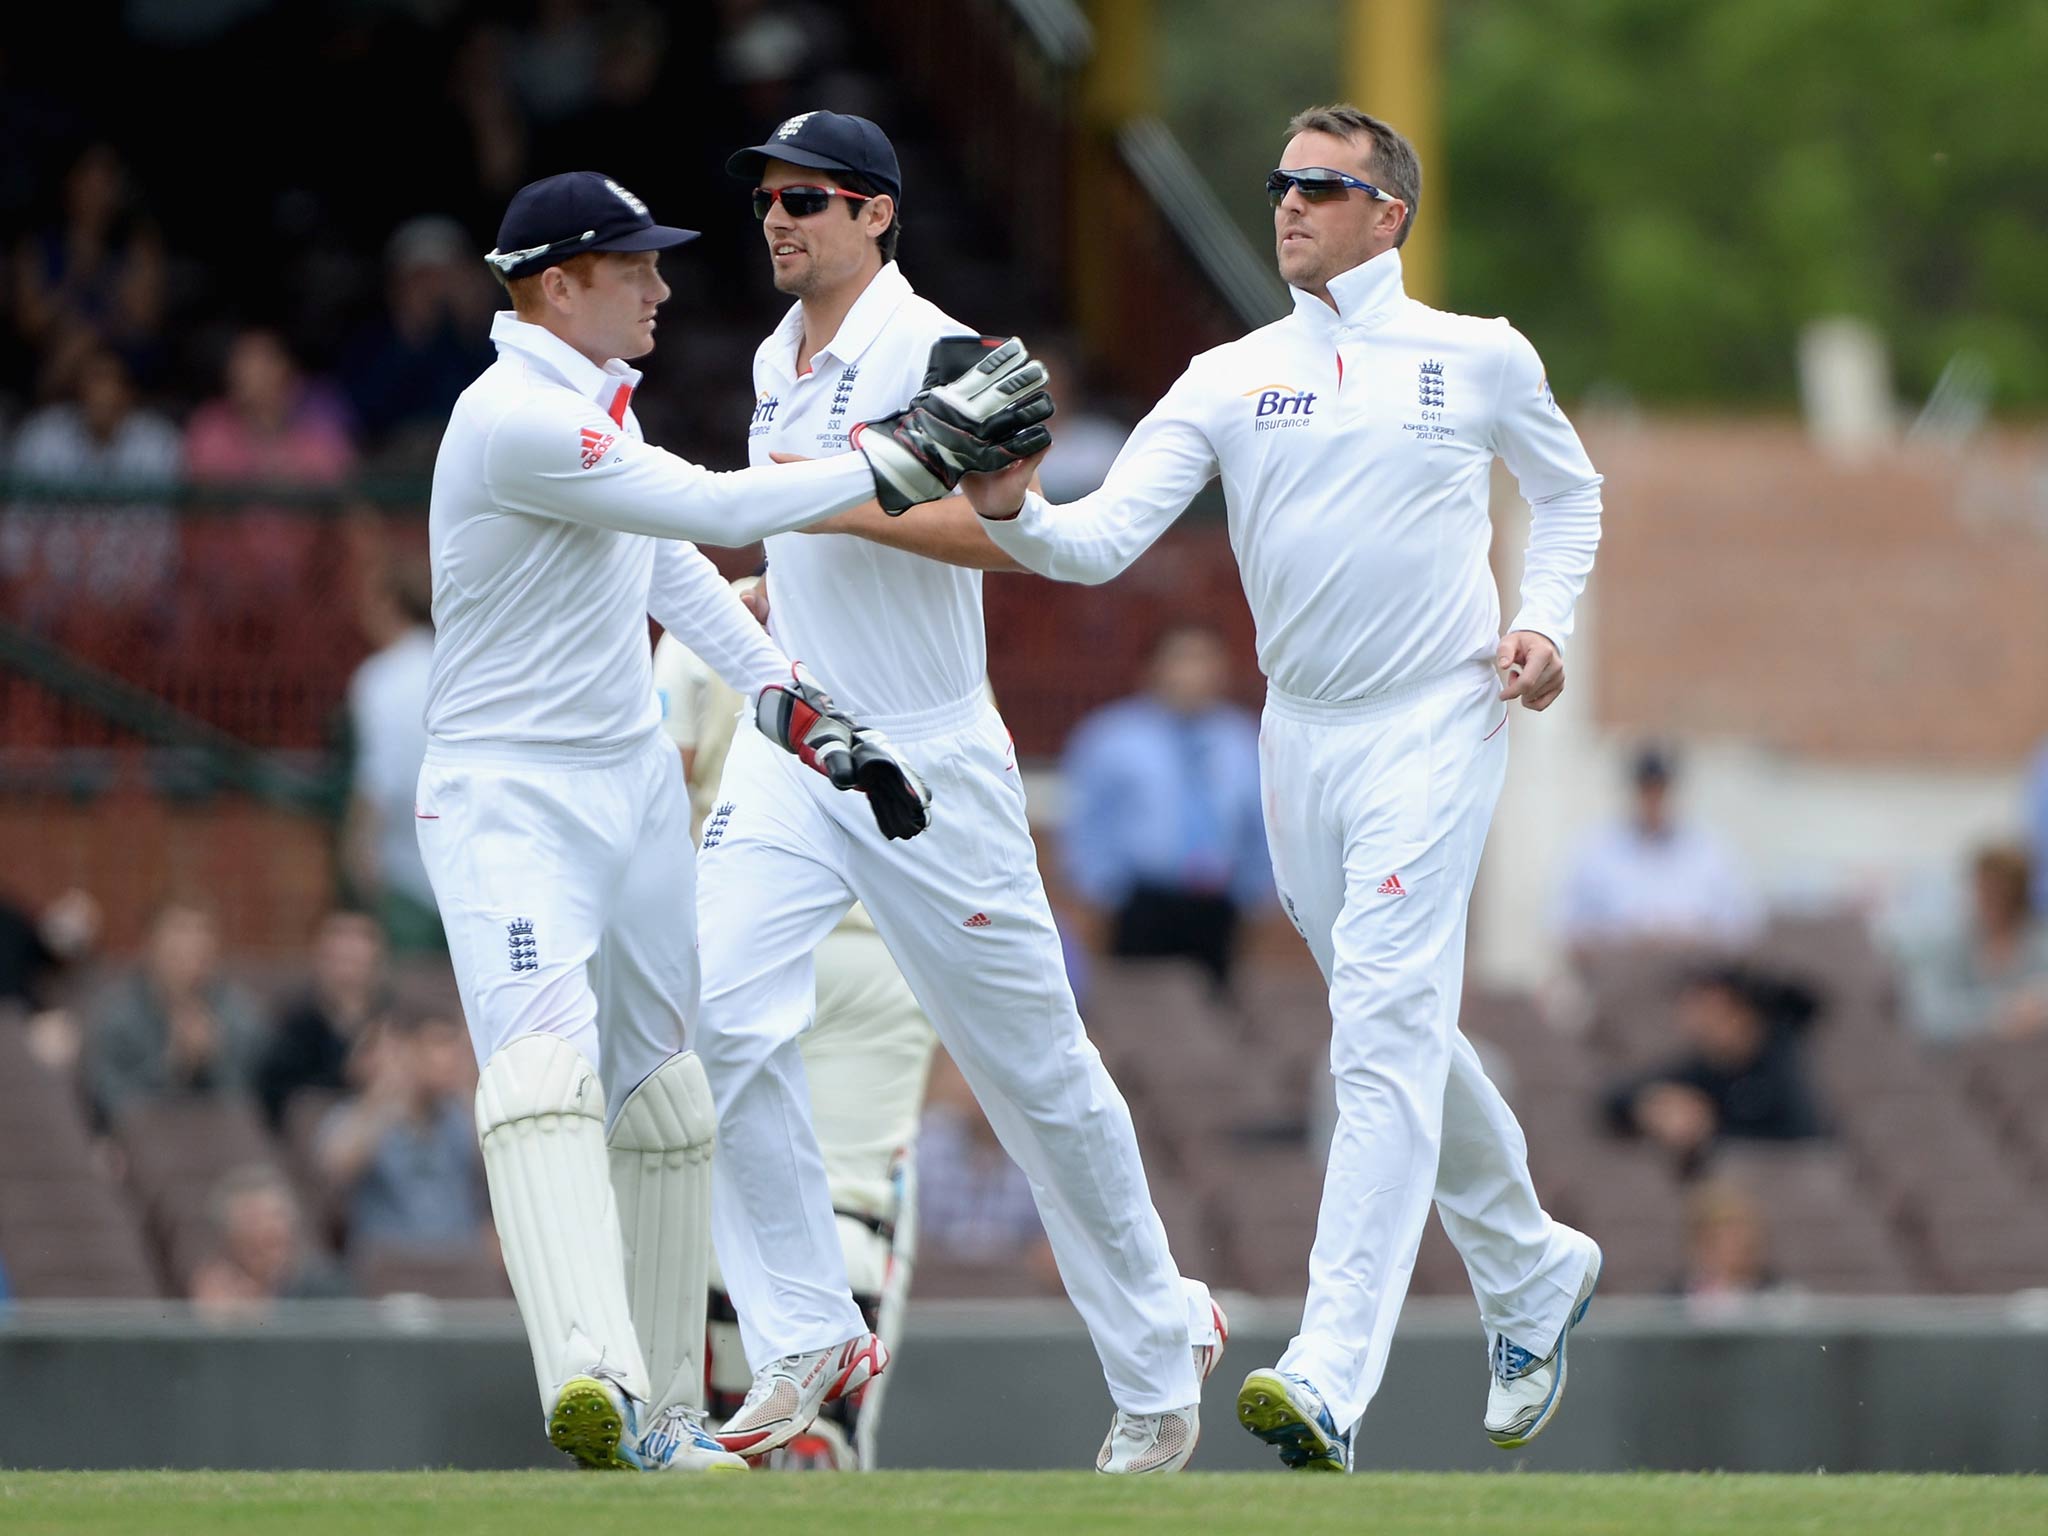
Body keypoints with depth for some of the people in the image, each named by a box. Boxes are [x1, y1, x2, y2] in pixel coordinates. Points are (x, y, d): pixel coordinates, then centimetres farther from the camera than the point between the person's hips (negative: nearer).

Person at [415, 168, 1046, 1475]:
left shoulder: (599, 397, 11)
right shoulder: (517, 421, -20)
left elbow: (675, 571, 20)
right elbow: (714, 509, -24)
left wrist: (812, 716, 14)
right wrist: (909, 453, -21)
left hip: (637, 782, 10)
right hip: (510, 797, -10)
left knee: (661, 1100, 11)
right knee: (546, 1062, -26)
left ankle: (663, 1413, 18)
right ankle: (590, 1377, -44)